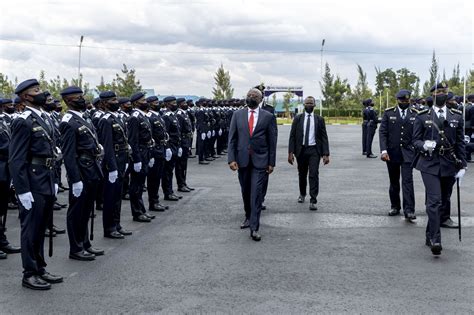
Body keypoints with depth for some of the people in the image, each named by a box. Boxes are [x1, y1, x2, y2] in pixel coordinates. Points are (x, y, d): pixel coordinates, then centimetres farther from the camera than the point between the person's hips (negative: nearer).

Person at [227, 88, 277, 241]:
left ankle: (254, 228, -7)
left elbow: (272, 141, 2)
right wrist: (231, 159, -8)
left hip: (260, 160, -2)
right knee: (245, 192, 13)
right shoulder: (237, 115, 4)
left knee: (256, 193, -8)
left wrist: (271, 162, 0)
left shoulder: (267, 116, 1)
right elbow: (232, 138, 2)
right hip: (242, 159, 2)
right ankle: (248, 217, 33)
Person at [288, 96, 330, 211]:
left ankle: (313, 201, -7)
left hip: (314, 150, -1)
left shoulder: (319, 119, 2)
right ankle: (302, 194, 37)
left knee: (314, 174, -10)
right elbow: (292, 136, 2)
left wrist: (326, 154, -8)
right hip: (301, 150, 1)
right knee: (302, 174, 14)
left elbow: (324, 137, 0)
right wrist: (290, 152, -6)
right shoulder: (298, 118, 3)